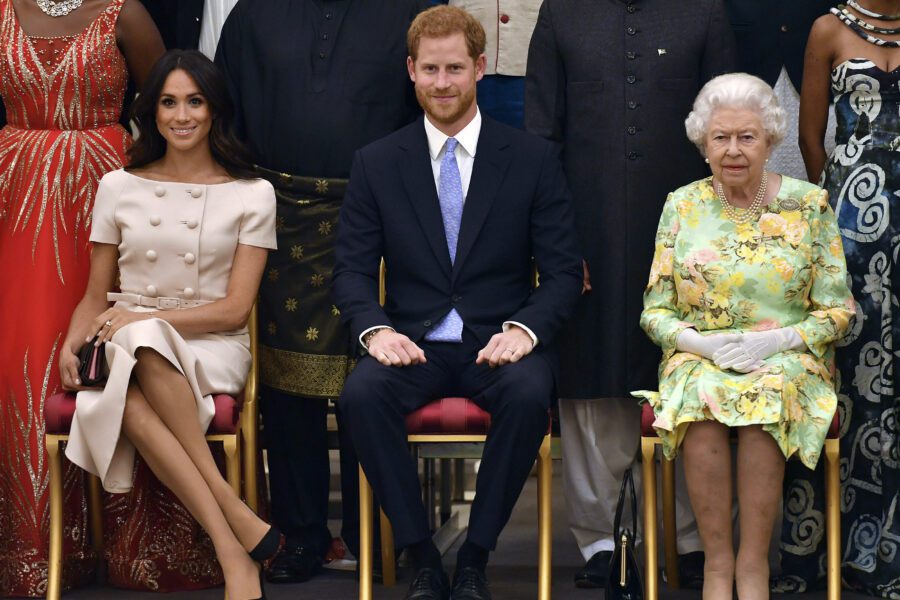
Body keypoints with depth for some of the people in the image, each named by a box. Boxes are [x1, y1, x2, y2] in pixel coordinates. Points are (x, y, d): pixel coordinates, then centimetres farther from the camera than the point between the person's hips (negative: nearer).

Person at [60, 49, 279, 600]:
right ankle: (237, 523, -39)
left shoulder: (252, 195, 6)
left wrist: (143, 319, -12)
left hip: (212, 348, -2)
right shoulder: (120, 187, 12)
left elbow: (235, 308, -1)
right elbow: (96, 297, 16)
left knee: (142, 341, -39)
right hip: (130, 350, 2)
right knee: (127, 402, -37)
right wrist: (71, 344, -6)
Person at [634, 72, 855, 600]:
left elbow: (837, 311, 2)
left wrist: (777, 340, -15)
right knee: (701, 395, -34)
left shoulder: (809, 204, 3)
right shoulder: (683, 207, 6)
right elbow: (655, 311, 7)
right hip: (700, 356, 1)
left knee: (767, 395, -36)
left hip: (788, 359, -1)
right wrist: (703, 342, -13)